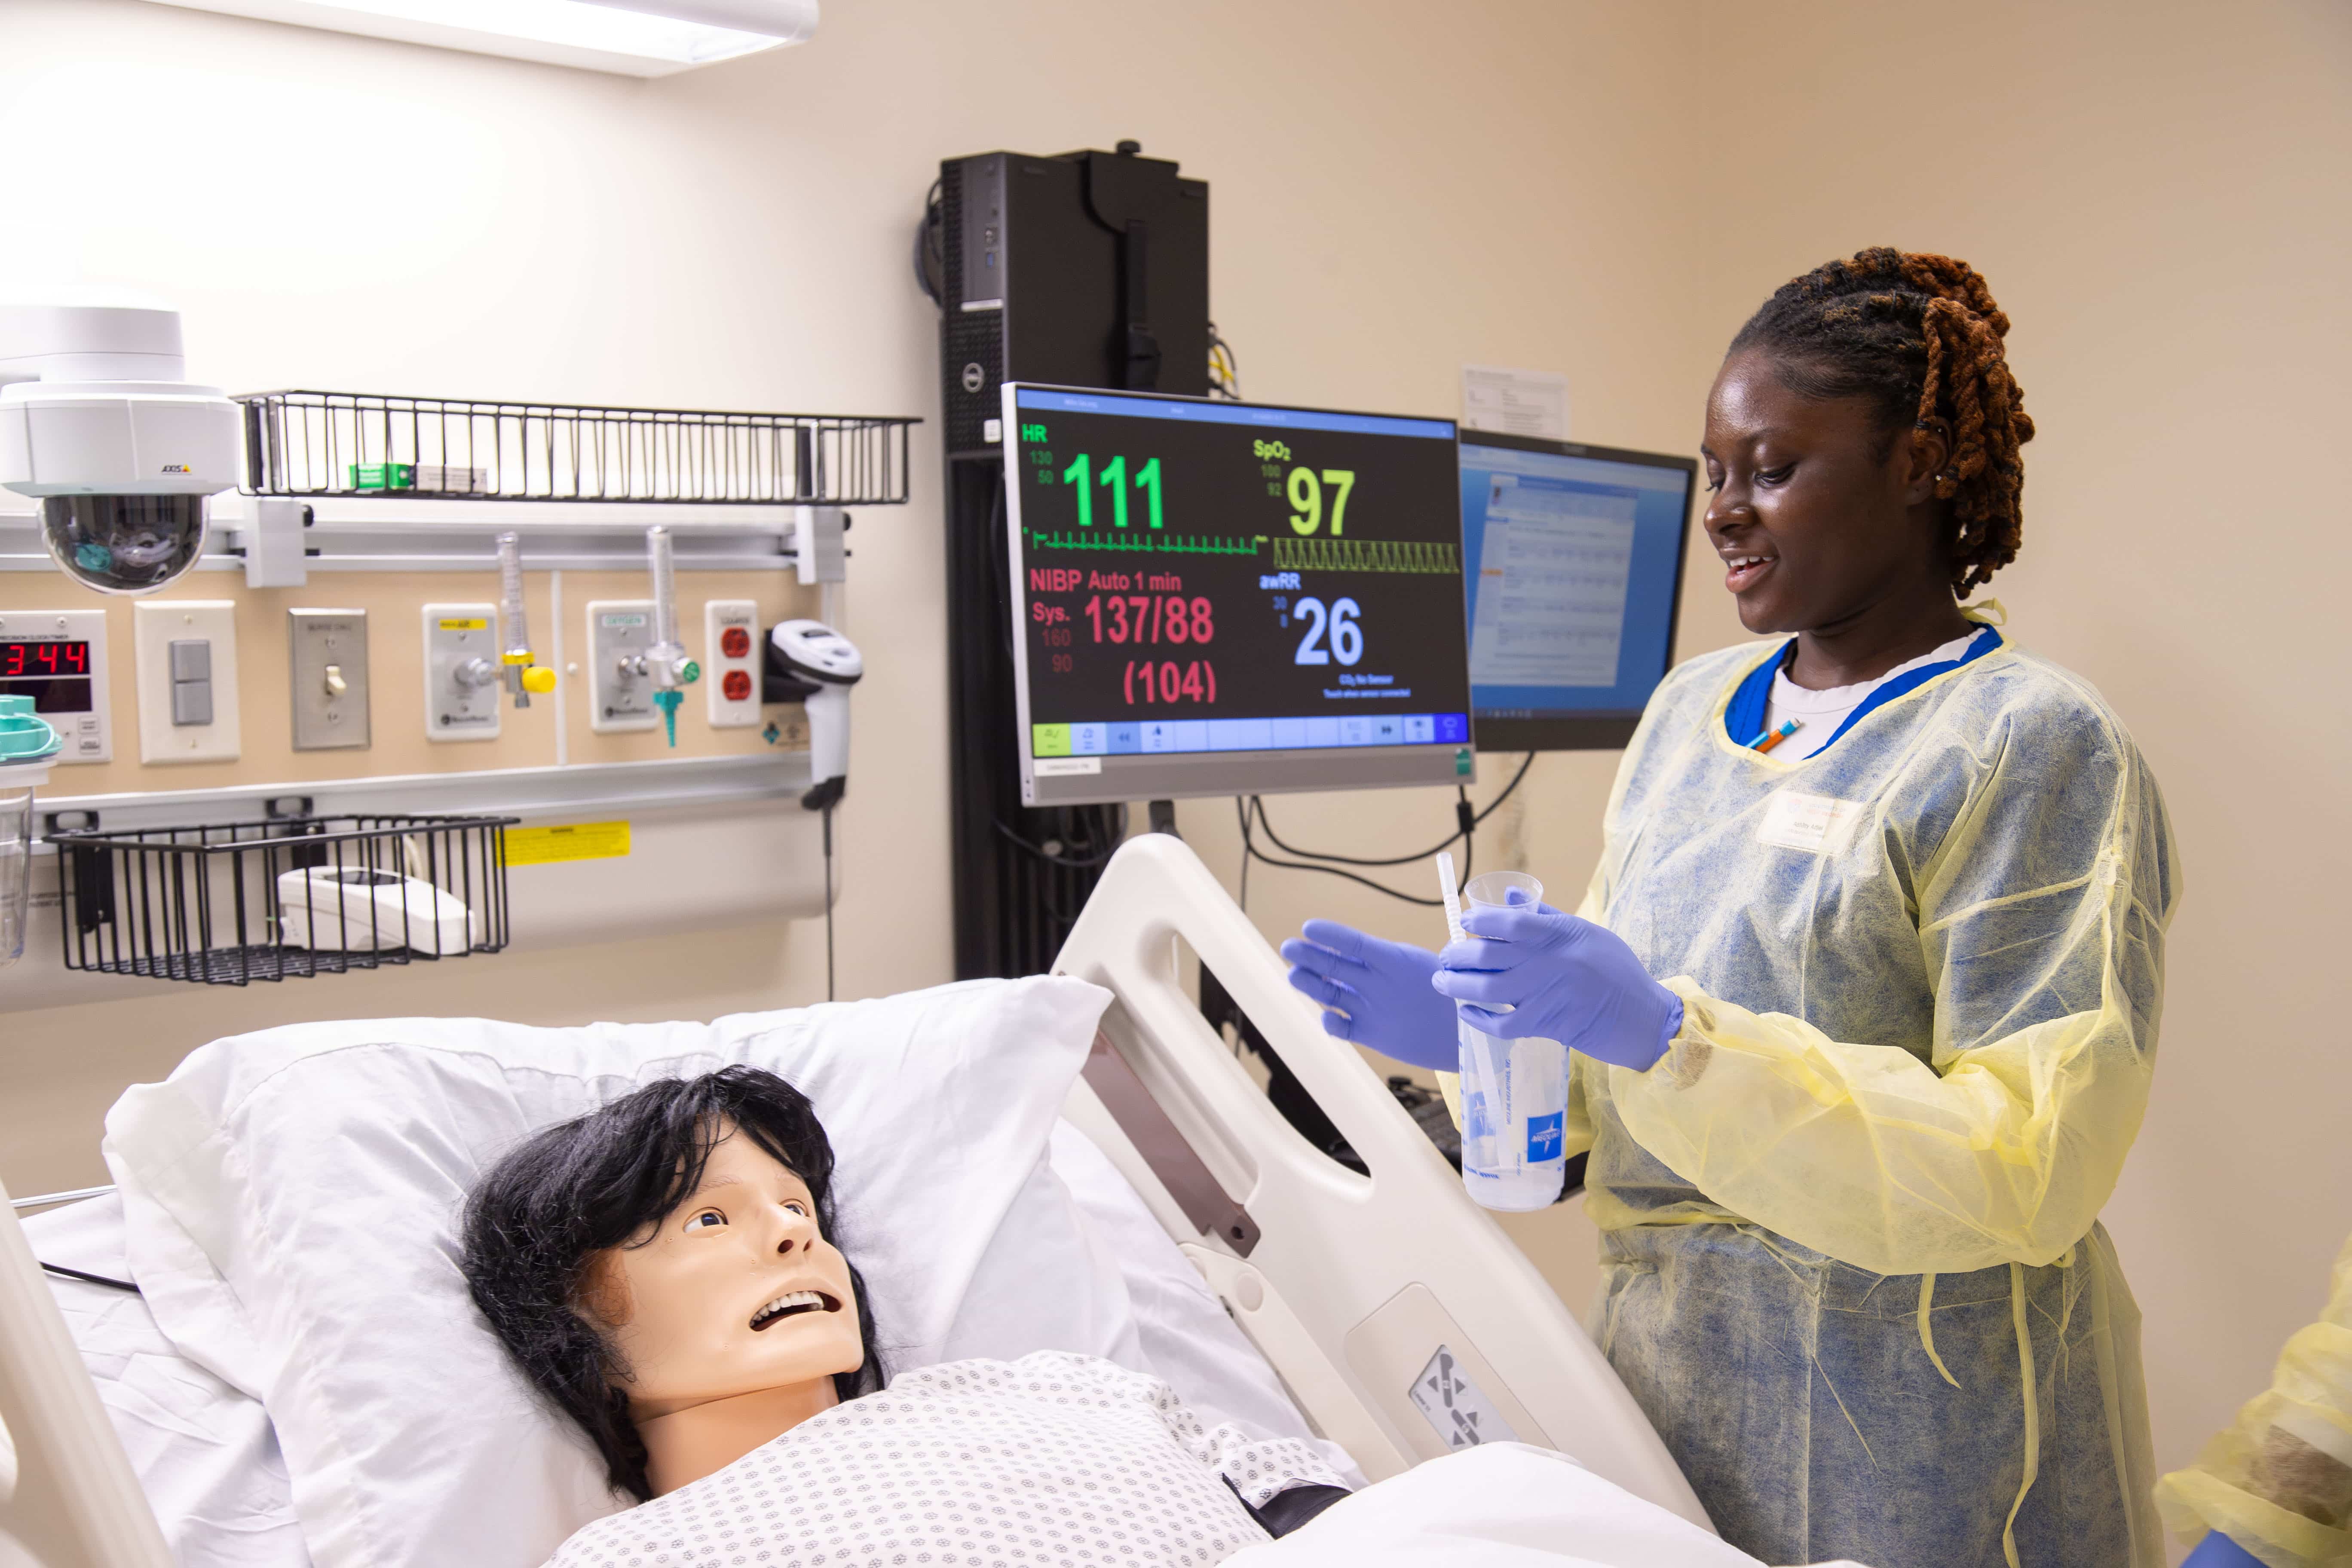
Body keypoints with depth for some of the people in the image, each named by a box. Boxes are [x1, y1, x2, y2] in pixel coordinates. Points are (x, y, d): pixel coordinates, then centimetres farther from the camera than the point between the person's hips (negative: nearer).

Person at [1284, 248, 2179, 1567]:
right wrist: (1466, 1026, -8)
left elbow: (2024, 1162, -20)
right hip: (1670, 1368, 6)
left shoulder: (2036, 743, -13)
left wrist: (1671, 1036, -29)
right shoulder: (1694, 705, 8)